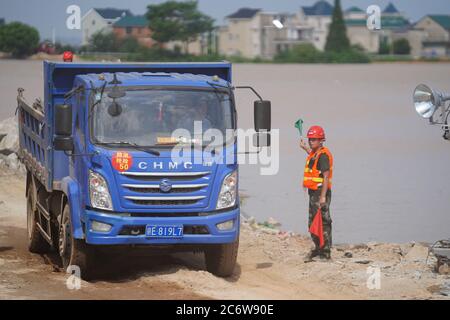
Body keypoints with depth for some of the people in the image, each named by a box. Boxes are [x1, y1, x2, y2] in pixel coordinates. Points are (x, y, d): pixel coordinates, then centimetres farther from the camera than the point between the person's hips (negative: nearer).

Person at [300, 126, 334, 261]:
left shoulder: (323, 155, -16)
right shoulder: (315, 153, 14)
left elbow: (326, 177, -22)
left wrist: (323, 196, -27)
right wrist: (305, 148, 52)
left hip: (321, 193, -10)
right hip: (314, 192, 10)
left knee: (323, 223, -8)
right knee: (312, 223, 18)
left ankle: (326, 253, -5)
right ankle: (318, 249, 29)